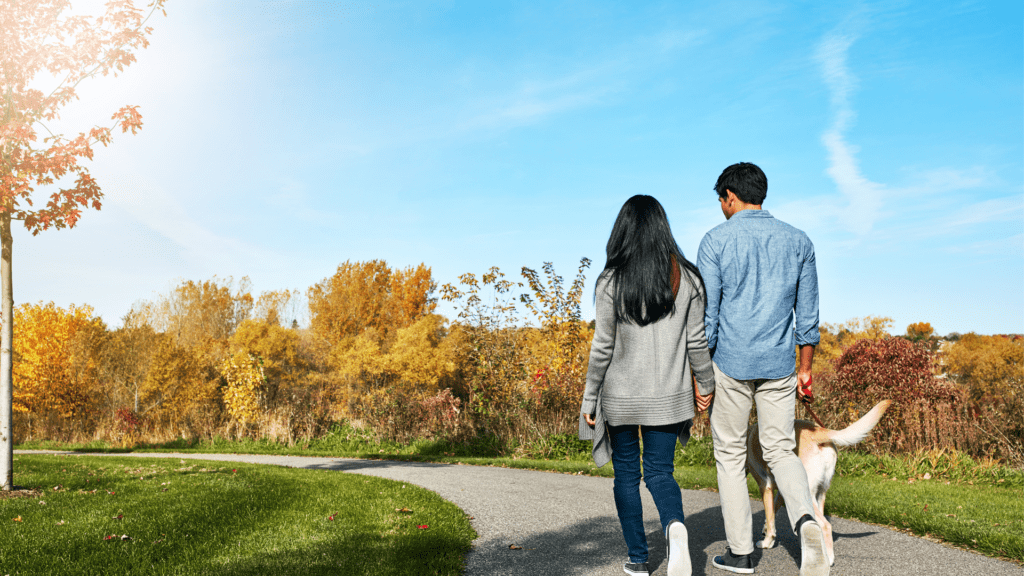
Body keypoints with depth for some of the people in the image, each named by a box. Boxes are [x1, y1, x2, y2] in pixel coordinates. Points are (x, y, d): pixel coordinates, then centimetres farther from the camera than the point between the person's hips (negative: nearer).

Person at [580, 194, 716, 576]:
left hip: (620, 395, -2)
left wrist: (589, 400, -1)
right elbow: (697, 340, 1)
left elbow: (602, 347, -9)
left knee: (626, 473, 13)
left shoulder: (611, 281, -11)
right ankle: (675, 526, -18)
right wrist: (706, 384, 16)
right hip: (668, 396, 2)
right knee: (660, 471, 12)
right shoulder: (686, 278, -3)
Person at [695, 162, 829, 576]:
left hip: (730, 363, -3)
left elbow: (706, 314, -8)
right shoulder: (798, 241, 6)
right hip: (779, 365, 3)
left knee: (730, 455, 9)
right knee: (781, 451, 13)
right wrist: (805, 368, 15)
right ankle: (806, 521, -14)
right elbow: (807, 313, 8)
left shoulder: (716, 241, -6)